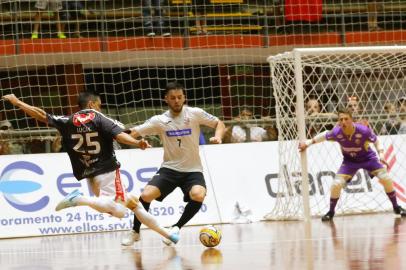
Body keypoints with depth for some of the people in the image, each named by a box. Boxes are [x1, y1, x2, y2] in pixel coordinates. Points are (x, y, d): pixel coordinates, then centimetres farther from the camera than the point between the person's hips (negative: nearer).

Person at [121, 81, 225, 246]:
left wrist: (218, 137, -16)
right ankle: (135, 232, 5)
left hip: (192, 170, -1)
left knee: (198, 195, -30)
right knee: (146, 195, -19)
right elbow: (134, 132, -3)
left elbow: (219, 123, 4)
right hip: (169, 169, 1)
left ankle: (177, 227, -6)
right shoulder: (159, 121, -2)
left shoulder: (195, 114, -5)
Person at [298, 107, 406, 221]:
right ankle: (331, 212, 11)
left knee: (386, 179, -11)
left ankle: (396, 207, 10)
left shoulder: (363, 130, -31)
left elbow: (376, 141, -13)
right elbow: (324, 135, -5)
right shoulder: (336, 132, -27)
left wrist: (381, 154, -27)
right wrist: (308, 142, -6)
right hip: (350, 160, 1)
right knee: (336, 184, -13)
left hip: (368, 157, -1)